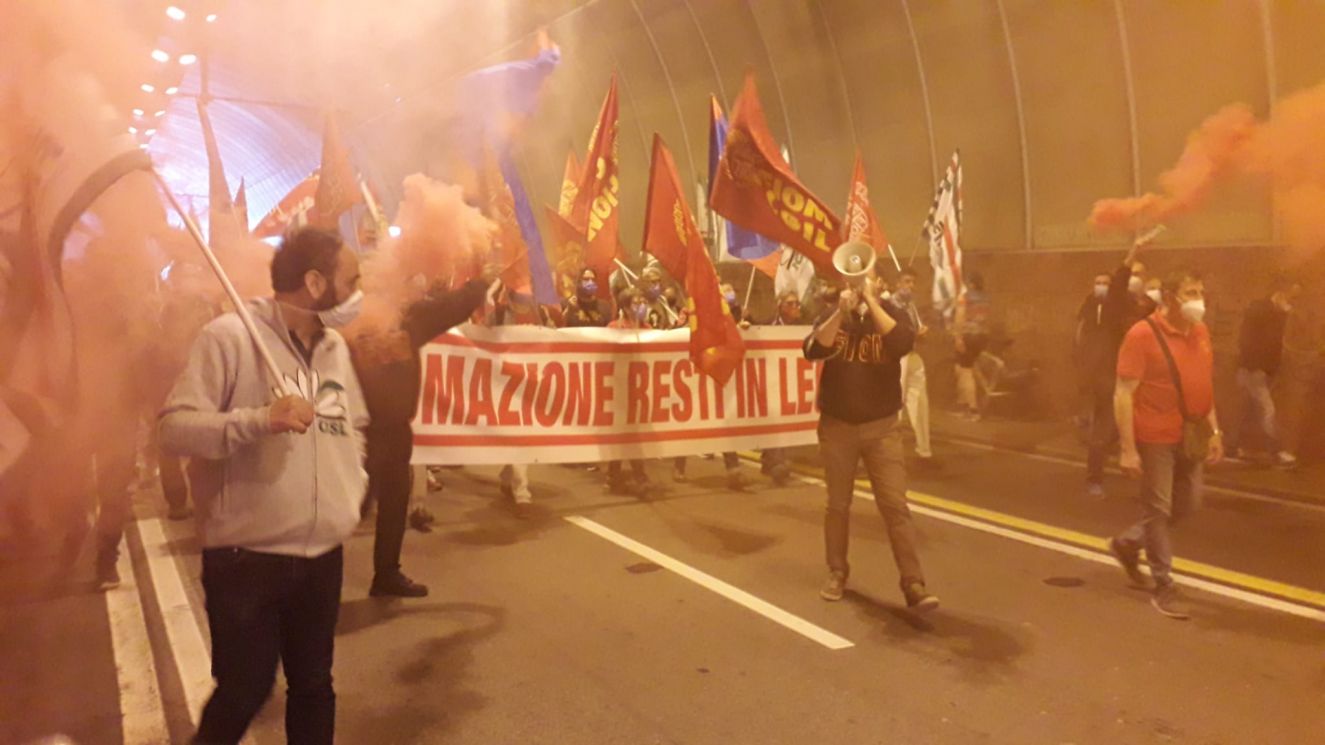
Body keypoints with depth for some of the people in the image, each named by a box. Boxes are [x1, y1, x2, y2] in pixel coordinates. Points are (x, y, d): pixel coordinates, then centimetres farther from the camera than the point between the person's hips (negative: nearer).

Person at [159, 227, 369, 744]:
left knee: (313, 683, 17)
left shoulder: (335, 346, 10)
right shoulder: (231, 335, -12)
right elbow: (175, 427, -18)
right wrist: (260, 419, -30)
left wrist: (353, 483, 9)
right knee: (245, 688, 6)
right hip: (246, 556, -6)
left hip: (323, 555, 6)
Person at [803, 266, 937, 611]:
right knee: (838, 504, 11)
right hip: (837, 427, 1)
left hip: (882, 427, -1)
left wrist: (871, 301, -22)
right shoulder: (832, 316, 2)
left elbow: (903, 344, -24)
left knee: (895, 505, -7)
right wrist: (841, 312, -26)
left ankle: (913, 584, -3)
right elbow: (812, 350, -17)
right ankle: (837, 573, 27)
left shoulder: (890, 313, -1)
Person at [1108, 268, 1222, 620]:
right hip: (1156, 437, -7)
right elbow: (1123, 395, -17)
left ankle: (1127, 542, 37)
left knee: (1187, 503, 16)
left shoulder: (1200, 332, 6)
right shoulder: (1143, 334, -15)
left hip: (1191, 436, 7)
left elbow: (1205, 386, 16)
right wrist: (1128, 449, -20)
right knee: (1157, 509, 2)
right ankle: (1163, 587, 14)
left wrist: (1215, 431, 11)